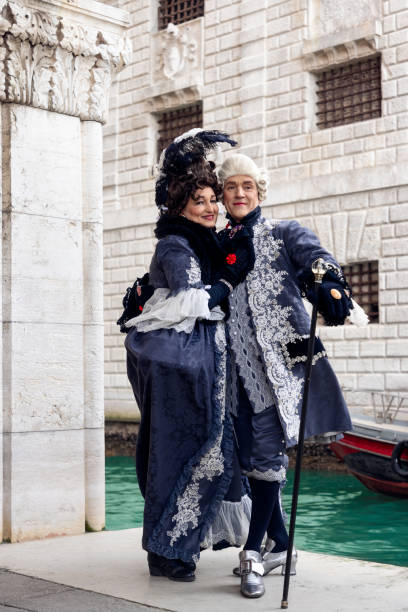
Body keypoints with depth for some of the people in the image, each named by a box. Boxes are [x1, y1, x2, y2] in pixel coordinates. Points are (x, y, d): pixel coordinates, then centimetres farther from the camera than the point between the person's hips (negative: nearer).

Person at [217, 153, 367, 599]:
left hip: (280, 355, -4)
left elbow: (317, 260, -11)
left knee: (267, 452, -11)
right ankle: (280, 546, 19)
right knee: (249, 456, 5)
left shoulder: (285, 233, 6)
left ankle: (253, 553, -5)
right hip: (238, 361, 4)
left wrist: (331, 289, -33)